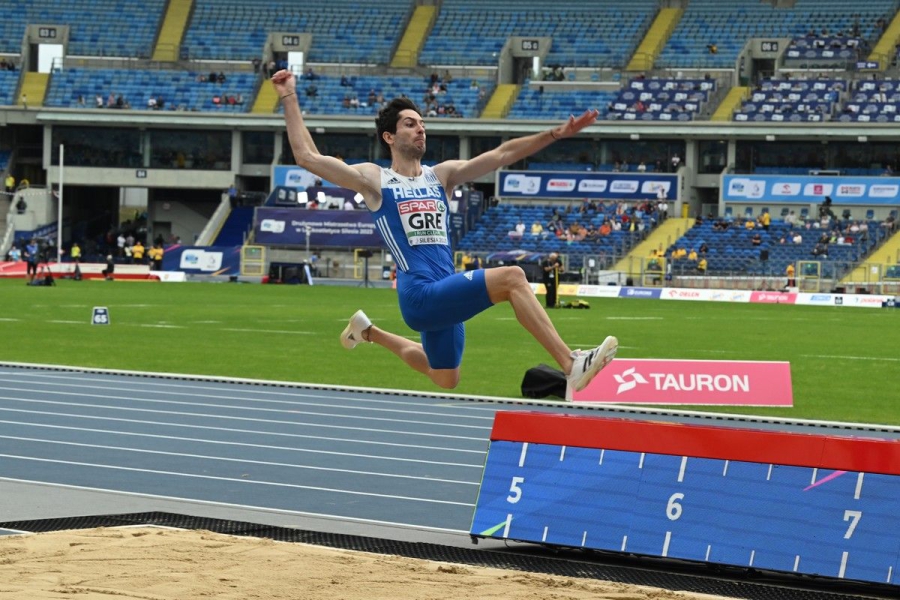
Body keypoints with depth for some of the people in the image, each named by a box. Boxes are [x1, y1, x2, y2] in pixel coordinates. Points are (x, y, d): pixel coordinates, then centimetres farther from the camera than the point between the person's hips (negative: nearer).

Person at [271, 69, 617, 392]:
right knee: (511, 277, -23)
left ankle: (368, 332, 43)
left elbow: (502, 155, 10)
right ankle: (571, 365, -29)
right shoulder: (375, 180, 2)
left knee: (445, 382, 24)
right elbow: (306, 156, -2)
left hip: (446, 297, 7)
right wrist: (289, 99, -4)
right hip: (420, 296, -7)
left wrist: (556, 134, 1)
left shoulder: (441, 175, 14)